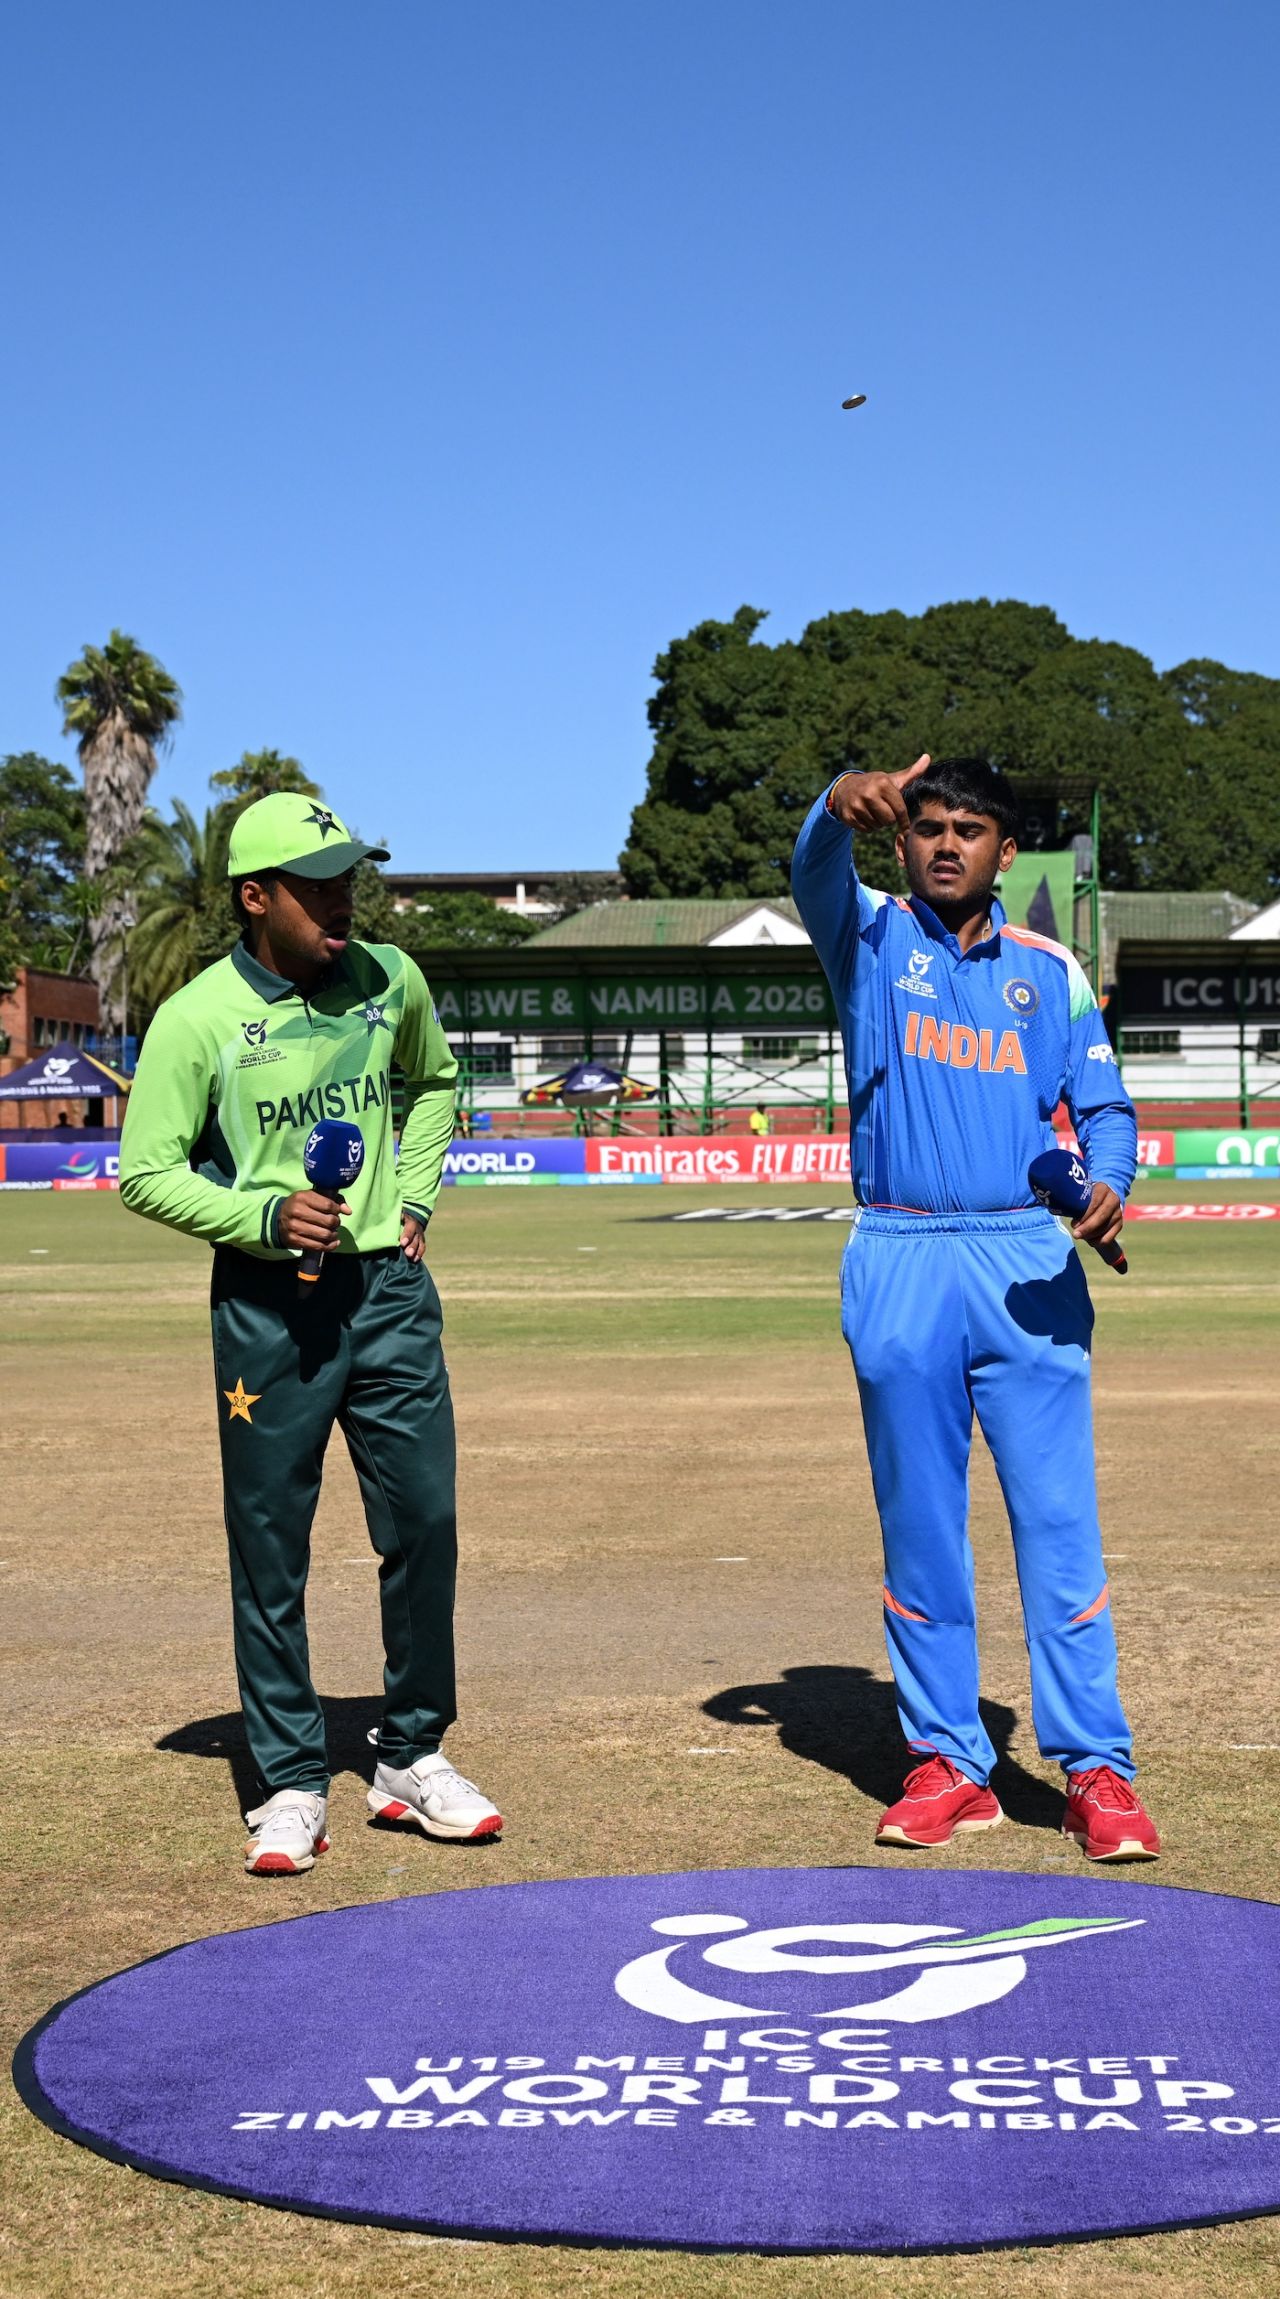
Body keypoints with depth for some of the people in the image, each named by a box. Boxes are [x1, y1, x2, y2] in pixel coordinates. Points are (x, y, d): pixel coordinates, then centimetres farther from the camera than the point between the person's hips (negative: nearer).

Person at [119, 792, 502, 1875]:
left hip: (390, 1288, 3)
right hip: (268, 1304, -3)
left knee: (425, 1523, 4)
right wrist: (264, 1216, -19)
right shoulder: (197, 1018, -9)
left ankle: (414, 1759, 21)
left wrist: (413, 1194, 11)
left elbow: (434, 1082, 23)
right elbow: (145, 1173, -6)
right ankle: (292, 1785, 15)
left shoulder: (389, 981, 3)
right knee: (270, 1549, 3)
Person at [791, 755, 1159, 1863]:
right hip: (900, 1265, 0)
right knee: (919, 1524, 4)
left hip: (1029, 1264, 0)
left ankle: (1095, 1768, 0)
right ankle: (949, 1764, 13)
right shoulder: (870, 939, 8)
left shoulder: (1051, 970, 13)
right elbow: (816, 870, -14)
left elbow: (1104, 1106, 10)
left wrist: (1107, 1181, -14)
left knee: (1059, 1518, -4)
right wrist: (844, 805, -37)